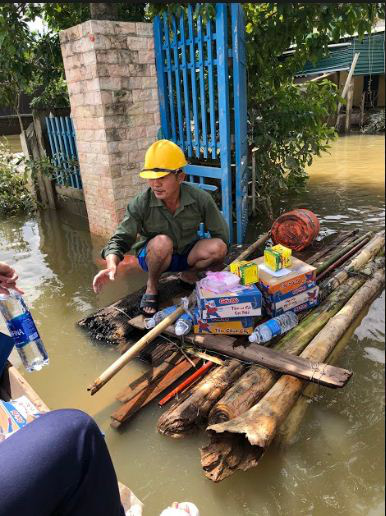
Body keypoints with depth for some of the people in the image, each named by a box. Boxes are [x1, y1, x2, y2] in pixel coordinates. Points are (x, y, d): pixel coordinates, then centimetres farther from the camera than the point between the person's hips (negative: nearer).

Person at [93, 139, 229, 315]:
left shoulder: (200, 199, -20)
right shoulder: (140, 204, -23)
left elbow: (221, 233, -8)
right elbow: (120, 239, -23)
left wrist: (215, 258, -19)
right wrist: (112, 265, -42)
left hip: (187, 254, 2)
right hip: (154, 257, -2)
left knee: (218, 248, -27)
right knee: (162, 242, -38)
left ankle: (188, 275, 5)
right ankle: (152, 287, -9)